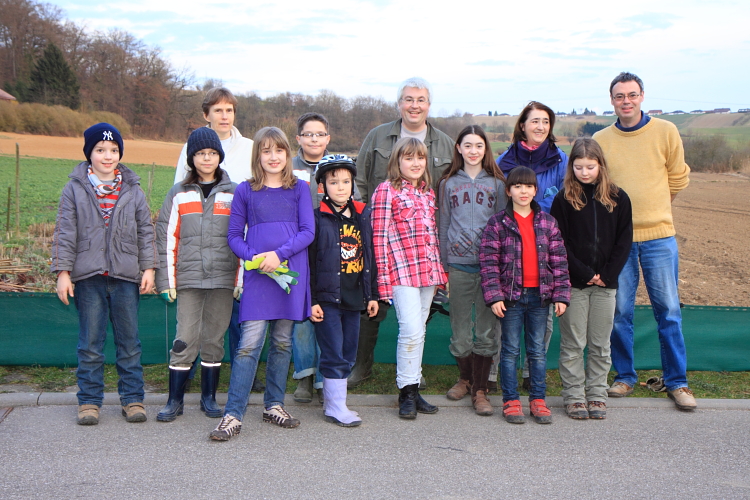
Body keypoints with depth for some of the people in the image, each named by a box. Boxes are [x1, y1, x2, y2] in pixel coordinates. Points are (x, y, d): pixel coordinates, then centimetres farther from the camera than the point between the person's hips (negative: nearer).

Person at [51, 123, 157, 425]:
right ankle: (89, 400, 14)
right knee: (90, 343, 4)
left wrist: (148, 267, 4)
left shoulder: (133, 190, 9)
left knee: (129, 341, 6)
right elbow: (65, 233, 3)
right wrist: (63, 271, -3)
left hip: (126, 276, 1)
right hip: (88, 276, -1)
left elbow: (145, 231, 11)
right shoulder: (75, 189, 4)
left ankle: (132, 398, 15)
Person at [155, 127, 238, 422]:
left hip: (222, 278, 1)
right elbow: (167, 239, 5)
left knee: (214, 340, 7)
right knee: (185, 339, -2)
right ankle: (175, 400, 8)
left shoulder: (234, 194, 8)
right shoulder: (179, 194, 7)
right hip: (189, 279, 0)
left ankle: (209, 397, 19)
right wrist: (166, 281, 0)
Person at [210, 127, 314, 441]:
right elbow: (234, 236, 8)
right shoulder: (245, 191, 8)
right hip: (257, 274, -1)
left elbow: (308, 231, 0)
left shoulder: (299, 189, 9)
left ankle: (274, 405, 23)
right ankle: (233, 415, -6)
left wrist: (279, 254, -13)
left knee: (282, 342, 9)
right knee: (249, 343, -8)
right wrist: (253, 258, -11)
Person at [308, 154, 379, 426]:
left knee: (348, 355, 10)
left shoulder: (363, 216, 10)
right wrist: (311, 300, -11)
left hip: (354, 299, 6)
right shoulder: (317, 218, -6)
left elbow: (370, 258, 16)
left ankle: (332, 401, 22)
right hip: (327, 298, -5)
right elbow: (307, 261, -7)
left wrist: (372, 295, 14)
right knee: (334, 355, -2)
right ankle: (336, 408, 8)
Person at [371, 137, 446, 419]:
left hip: (427, 272, 6)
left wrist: (439, 270, 15)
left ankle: (413, 389, 18)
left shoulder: (428, 192, 16)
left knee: (417, 332, 11)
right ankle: (406, 392, 0)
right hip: (402, 271, -6)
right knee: (412, 331, -12)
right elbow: (379, 237, -7)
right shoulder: (386, 190, -3)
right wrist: (384, 278, -11)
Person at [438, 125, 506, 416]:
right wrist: (443, 264, 8)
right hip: (458, 264, 1)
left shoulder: (497, 182, 8)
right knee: (460, 328, 7)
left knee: (487, 329, -1)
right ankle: (465, 378, 27)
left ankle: (480, 390, 6)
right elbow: (443, 224, 13)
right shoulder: (448, 183, 11)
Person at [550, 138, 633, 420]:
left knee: (600, 344, 8)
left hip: (605, 283, 2)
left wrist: (608, 275, -6)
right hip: (573, 283, -2)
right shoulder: (564, 199, -2)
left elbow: (624, 241, 5)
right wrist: (585, 274, -11)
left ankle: (597, 394, 18)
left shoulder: (617, 198, 5)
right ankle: (574, 396, 12)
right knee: (572, 344, 2)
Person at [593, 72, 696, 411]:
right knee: (620, 312, 6)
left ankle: (676, 381, 14)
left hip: (659, 235, -1)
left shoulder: (665, 132, 1)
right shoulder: (600, 140, 3)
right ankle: (625, 376, 21)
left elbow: (678, 179, 10)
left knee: (668, 310, 3)